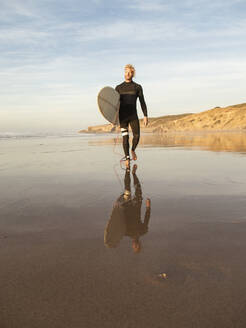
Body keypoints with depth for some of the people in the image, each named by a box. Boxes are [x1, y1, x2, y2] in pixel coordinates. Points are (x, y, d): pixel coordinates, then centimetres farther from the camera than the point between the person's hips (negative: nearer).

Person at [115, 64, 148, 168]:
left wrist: (145, 116, -3)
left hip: (133, 116, 0)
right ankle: (127, 158, 8)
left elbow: (142, 102, 5)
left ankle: (133, 150, 26)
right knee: (125, 137, -5)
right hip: (123, 116, 0)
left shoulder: (138, 87, 6)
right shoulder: (118, 88, 6)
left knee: (137, 136, -6)